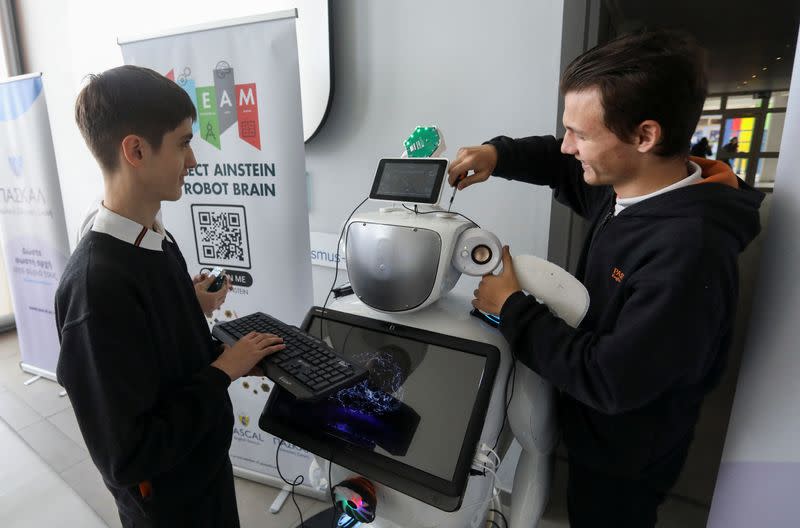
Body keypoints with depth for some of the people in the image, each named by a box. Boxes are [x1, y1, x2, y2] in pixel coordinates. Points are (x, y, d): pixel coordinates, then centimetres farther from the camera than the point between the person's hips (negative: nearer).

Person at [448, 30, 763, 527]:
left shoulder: (688, 252, -36)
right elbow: (560, 165, 9)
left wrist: (512, 307, -25)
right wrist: (498, 154, -11)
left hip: (626, 458, -7)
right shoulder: (624, 185, -9)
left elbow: (610, 381, -33)